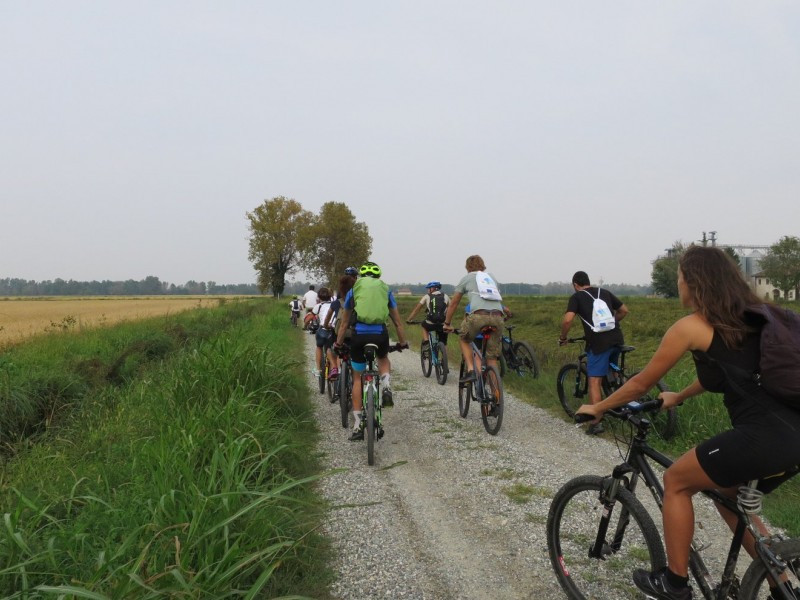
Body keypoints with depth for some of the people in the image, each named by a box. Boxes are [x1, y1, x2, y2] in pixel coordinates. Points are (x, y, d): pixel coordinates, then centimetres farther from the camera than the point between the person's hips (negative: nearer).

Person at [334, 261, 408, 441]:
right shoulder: (385, 290, 18)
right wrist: (403, 342, 29)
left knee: (357, 378, 14)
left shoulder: (353, 291, 18)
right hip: (380, 334, 0)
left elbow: (344, 323, 20)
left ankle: (358, 425, 12)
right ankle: (386, 387, 4)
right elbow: (397, 322, 20)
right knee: (383, 359, 34)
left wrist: (338, 344, 29)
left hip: (359, 334, 0)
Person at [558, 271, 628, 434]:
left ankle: (597, 422, -9)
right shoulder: (604, 292, 19)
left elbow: (567, 320, -10)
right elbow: (624, 310, 24)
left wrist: (563, 338, 5)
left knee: (594, 381, -3)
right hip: (617, 339, 5)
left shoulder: (576, 297, 4)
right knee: (610, 373, 27)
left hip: (598, 342, -5)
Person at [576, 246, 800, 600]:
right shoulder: (748, 317, 18)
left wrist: (597, 408, 20)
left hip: (762, 435, -8)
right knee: (729, 498, 28)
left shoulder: (691, 326, -4)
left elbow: (641, 384, 5)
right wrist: (678, 398, 48)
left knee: (675, 482, 11)